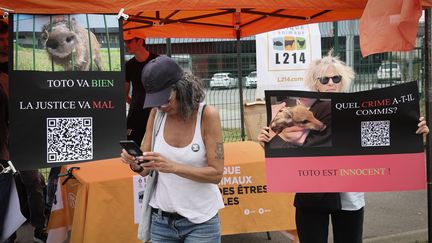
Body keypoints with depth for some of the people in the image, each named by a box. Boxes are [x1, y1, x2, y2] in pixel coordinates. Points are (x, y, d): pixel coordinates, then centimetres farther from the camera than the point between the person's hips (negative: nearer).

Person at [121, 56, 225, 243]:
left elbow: (216, 174, -16)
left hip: (200, 221, -3)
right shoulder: (156, 114, -4)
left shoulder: (207, 115, -14)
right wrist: (135, 164, -19)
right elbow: (146, 170, 3)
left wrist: (173, 167, -28)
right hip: (161, 219, 3)